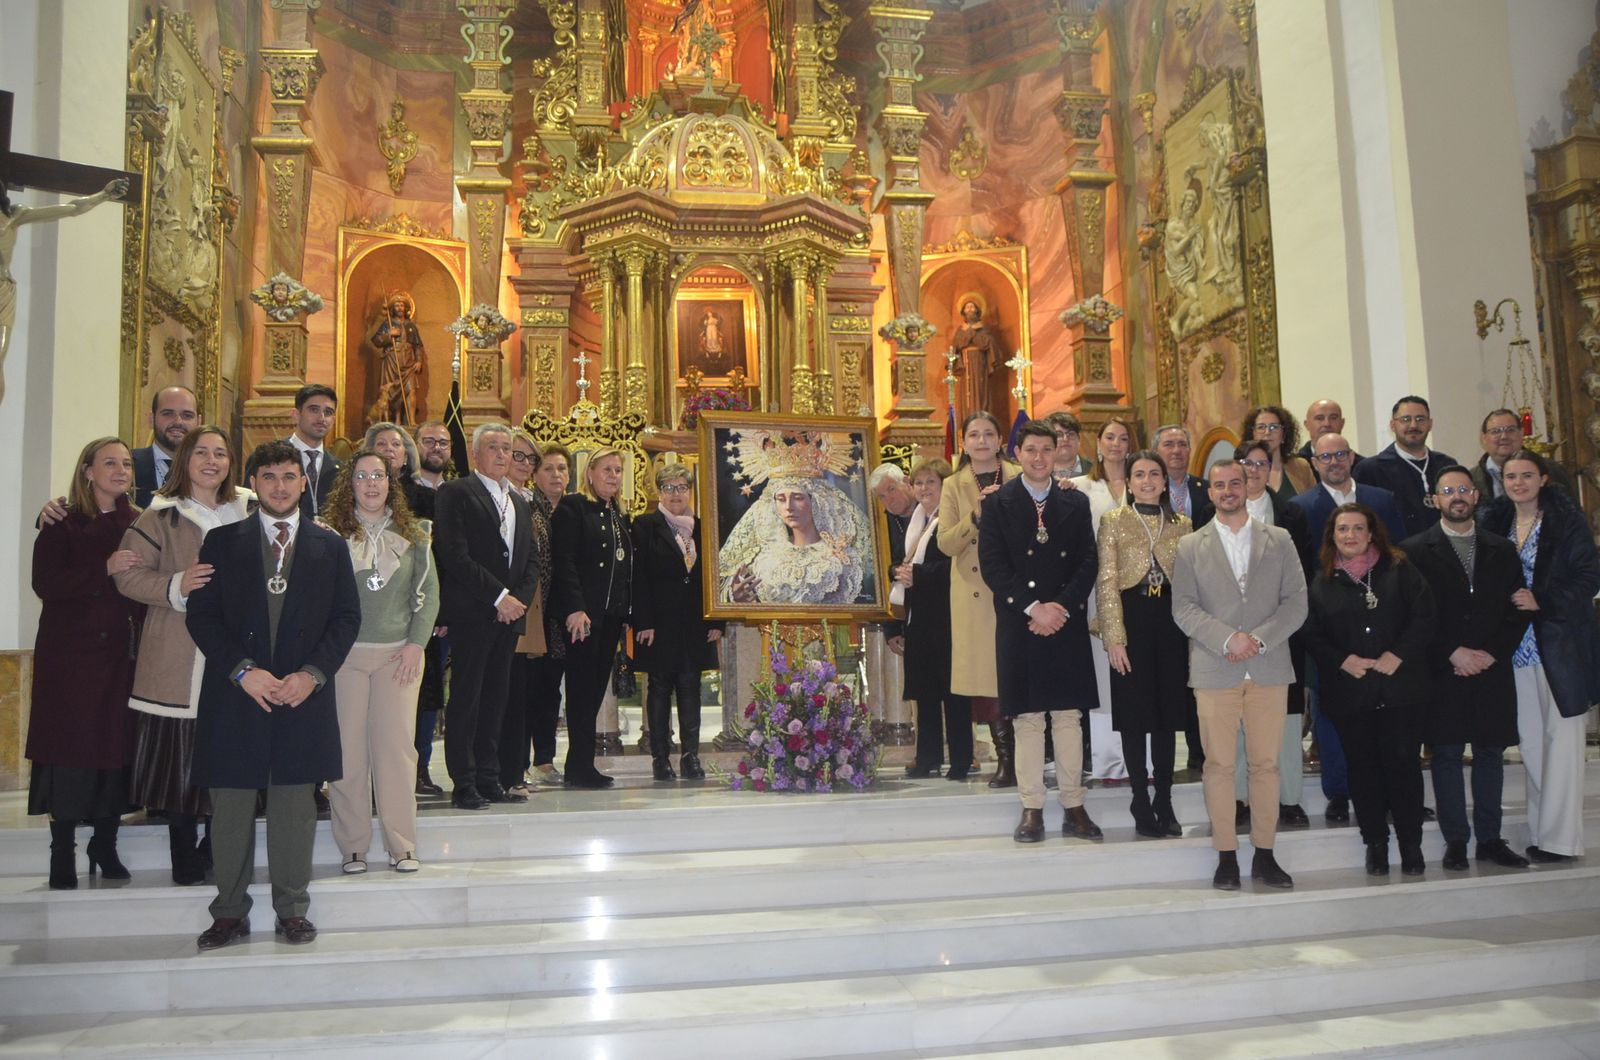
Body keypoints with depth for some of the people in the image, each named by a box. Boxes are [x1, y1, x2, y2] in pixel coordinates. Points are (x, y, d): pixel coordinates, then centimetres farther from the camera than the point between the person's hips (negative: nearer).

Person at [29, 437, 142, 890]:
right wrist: (105, 569, -22)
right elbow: (45, 584, -12)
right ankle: (63, 853, 10)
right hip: (70, 654, -2)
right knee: (70, 750, 0)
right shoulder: (62, 525, 0)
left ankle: (105, 843, 16)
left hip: (121, 655, 3)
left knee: (117, 747, 2)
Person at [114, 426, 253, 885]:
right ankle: (184, 859, 14)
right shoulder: (160, 516, 2)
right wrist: (177, 586, -17)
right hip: (177, 657, -2)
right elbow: (128, 576, -3)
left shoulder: (249, 511, 10)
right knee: (180, 758, 1)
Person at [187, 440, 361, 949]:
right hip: (235, 696, 0)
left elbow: (347, 617, 5)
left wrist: (313, 673, -8)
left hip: (304, 693, 0)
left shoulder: (330, 546, 9)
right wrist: (242, 671, -11)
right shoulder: (222, 541, 6)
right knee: (230, 806, 5)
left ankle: (292, 910, 17)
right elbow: (201, 615, 1)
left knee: (295, 805, 5)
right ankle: (230, 911, 18)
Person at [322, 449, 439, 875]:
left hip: (399, 653, 1)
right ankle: (353, 847, 10)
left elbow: (429, 593, 7)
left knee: (396, 746, -1)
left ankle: (401, 845, 6)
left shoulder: (413, 535, 8)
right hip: (344, 652, -1)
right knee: (348, 748, 0)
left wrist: (415, 643, -2)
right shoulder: (331, 533, 3)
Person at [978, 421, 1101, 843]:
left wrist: (1061, 607, -8)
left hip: (1067, 623, 2)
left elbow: (1088, 563, 6)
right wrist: (1033, 608, -12)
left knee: (1069, 716, 5)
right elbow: (992, 565, -4)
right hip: (1019, 624, -2)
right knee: (1027, 718, 1)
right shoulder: (999, 503, 4)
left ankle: (1074, 807, 12)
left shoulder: (1076, 503, 11)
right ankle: (1032, 809, 8)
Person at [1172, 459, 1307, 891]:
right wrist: (1227, 639, -13)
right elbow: (1183, 607, 1)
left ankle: (1264, 855, 13)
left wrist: (1259, 638, -10)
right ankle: (1226, 857, 7)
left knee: (1266, 763, 3)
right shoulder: (1190, 546, 9)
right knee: (1219, 765, -1)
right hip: (1214, 670, -1)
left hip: (1269, 668, 1)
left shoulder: (1279, 540, 12)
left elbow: (1296, 601, 5)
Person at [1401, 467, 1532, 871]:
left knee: (1491, 753, 8)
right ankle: (1456, 841, 9)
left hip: (1493, 669, 3)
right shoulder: (1415, 551, 0)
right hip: (1442, 672, -3)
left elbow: (1518, 610, 8)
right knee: (1447, 754, 1)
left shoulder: (1502, 550, 12)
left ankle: (1490, 838, 18)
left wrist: (1491, 653, -5)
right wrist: (1453, 653, -12)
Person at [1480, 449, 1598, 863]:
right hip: (1518, 645, 4)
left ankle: (1560, 836, 4)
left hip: (1560, 646, -4)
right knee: (1530, 739, 8)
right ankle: (1541, 830, 17)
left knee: (1561, 737, -2)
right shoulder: (1497, 523, 8)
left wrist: (1541, 601, -16)